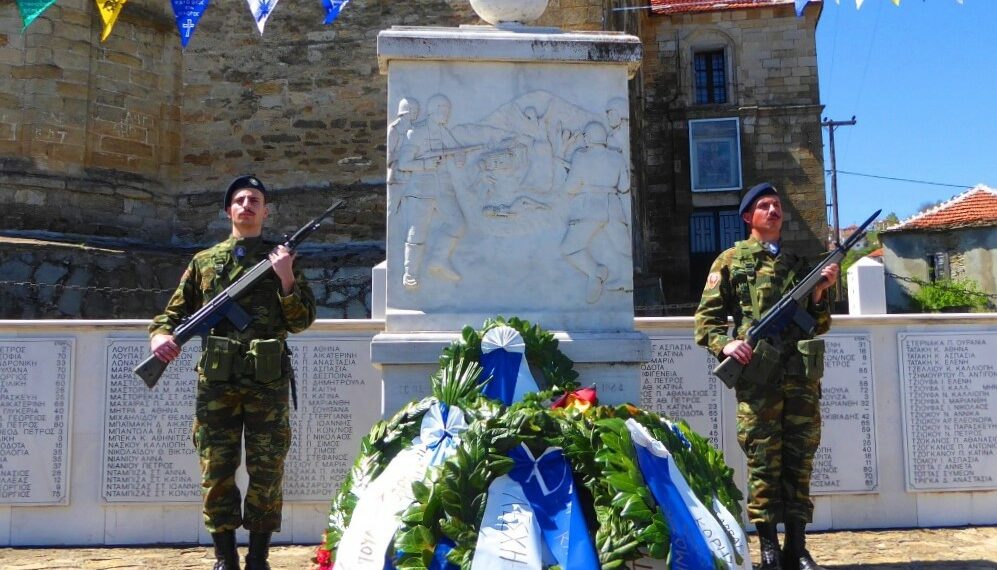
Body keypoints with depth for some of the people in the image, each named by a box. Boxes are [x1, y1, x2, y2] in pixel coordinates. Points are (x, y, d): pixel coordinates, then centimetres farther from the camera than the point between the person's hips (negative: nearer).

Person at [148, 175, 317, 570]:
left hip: (268, 381, -1)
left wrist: (286, 279, -10)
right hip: (216, 382, 1)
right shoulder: (204, 262, 14)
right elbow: (174, 312, 16)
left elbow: (301, 321, 5)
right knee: (216, 472, 2)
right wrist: (160, 334, -5)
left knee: (267, 473, 1)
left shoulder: (281, 258, 11)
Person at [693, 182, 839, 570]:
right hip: (758, 377, -4)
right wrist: (724, 343, -14)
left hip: (803, 377, 4)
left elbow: (819, 324, 20)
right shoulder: (732, 261, 9)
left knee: (799, 462, 5)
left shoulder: (799, 263, 21)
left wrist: (820, 293, 3)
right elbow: (706, 318, 4)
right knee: (763, 463, -2)